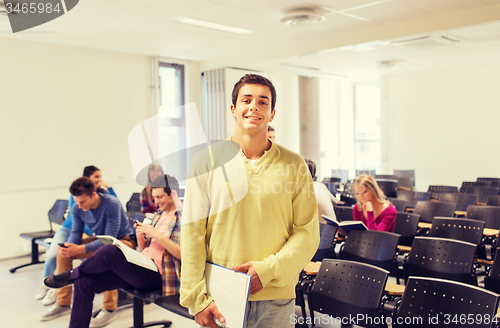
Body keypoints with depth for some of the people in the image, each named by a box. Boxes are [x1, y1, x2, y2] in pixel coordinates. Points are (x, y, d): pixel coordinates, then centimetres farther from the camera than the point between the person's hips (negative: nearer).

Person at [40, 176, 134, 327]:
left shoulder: (112, 204, -30)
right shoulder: (77, 208, -10)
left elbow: (110, 239, -31)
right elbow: (76, 233, -2)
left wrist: (80, 249, -39)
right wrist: (68, 245, -26)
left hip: (122, 241, -7)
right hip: (99, 240, 7)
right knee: (62, 252, -6)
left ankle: (110, 309, -27)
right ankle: (63, 303, 6)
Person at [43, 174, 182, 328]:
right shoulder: (159, 214, 20)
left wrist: (157, 235, -19)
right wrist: (140, 236, -1)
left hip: (155, 274, -9)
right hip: (142, 267, 9)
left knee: (109, 251, -28)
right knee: (84, 282, -4)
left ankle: (72, 275, 0)